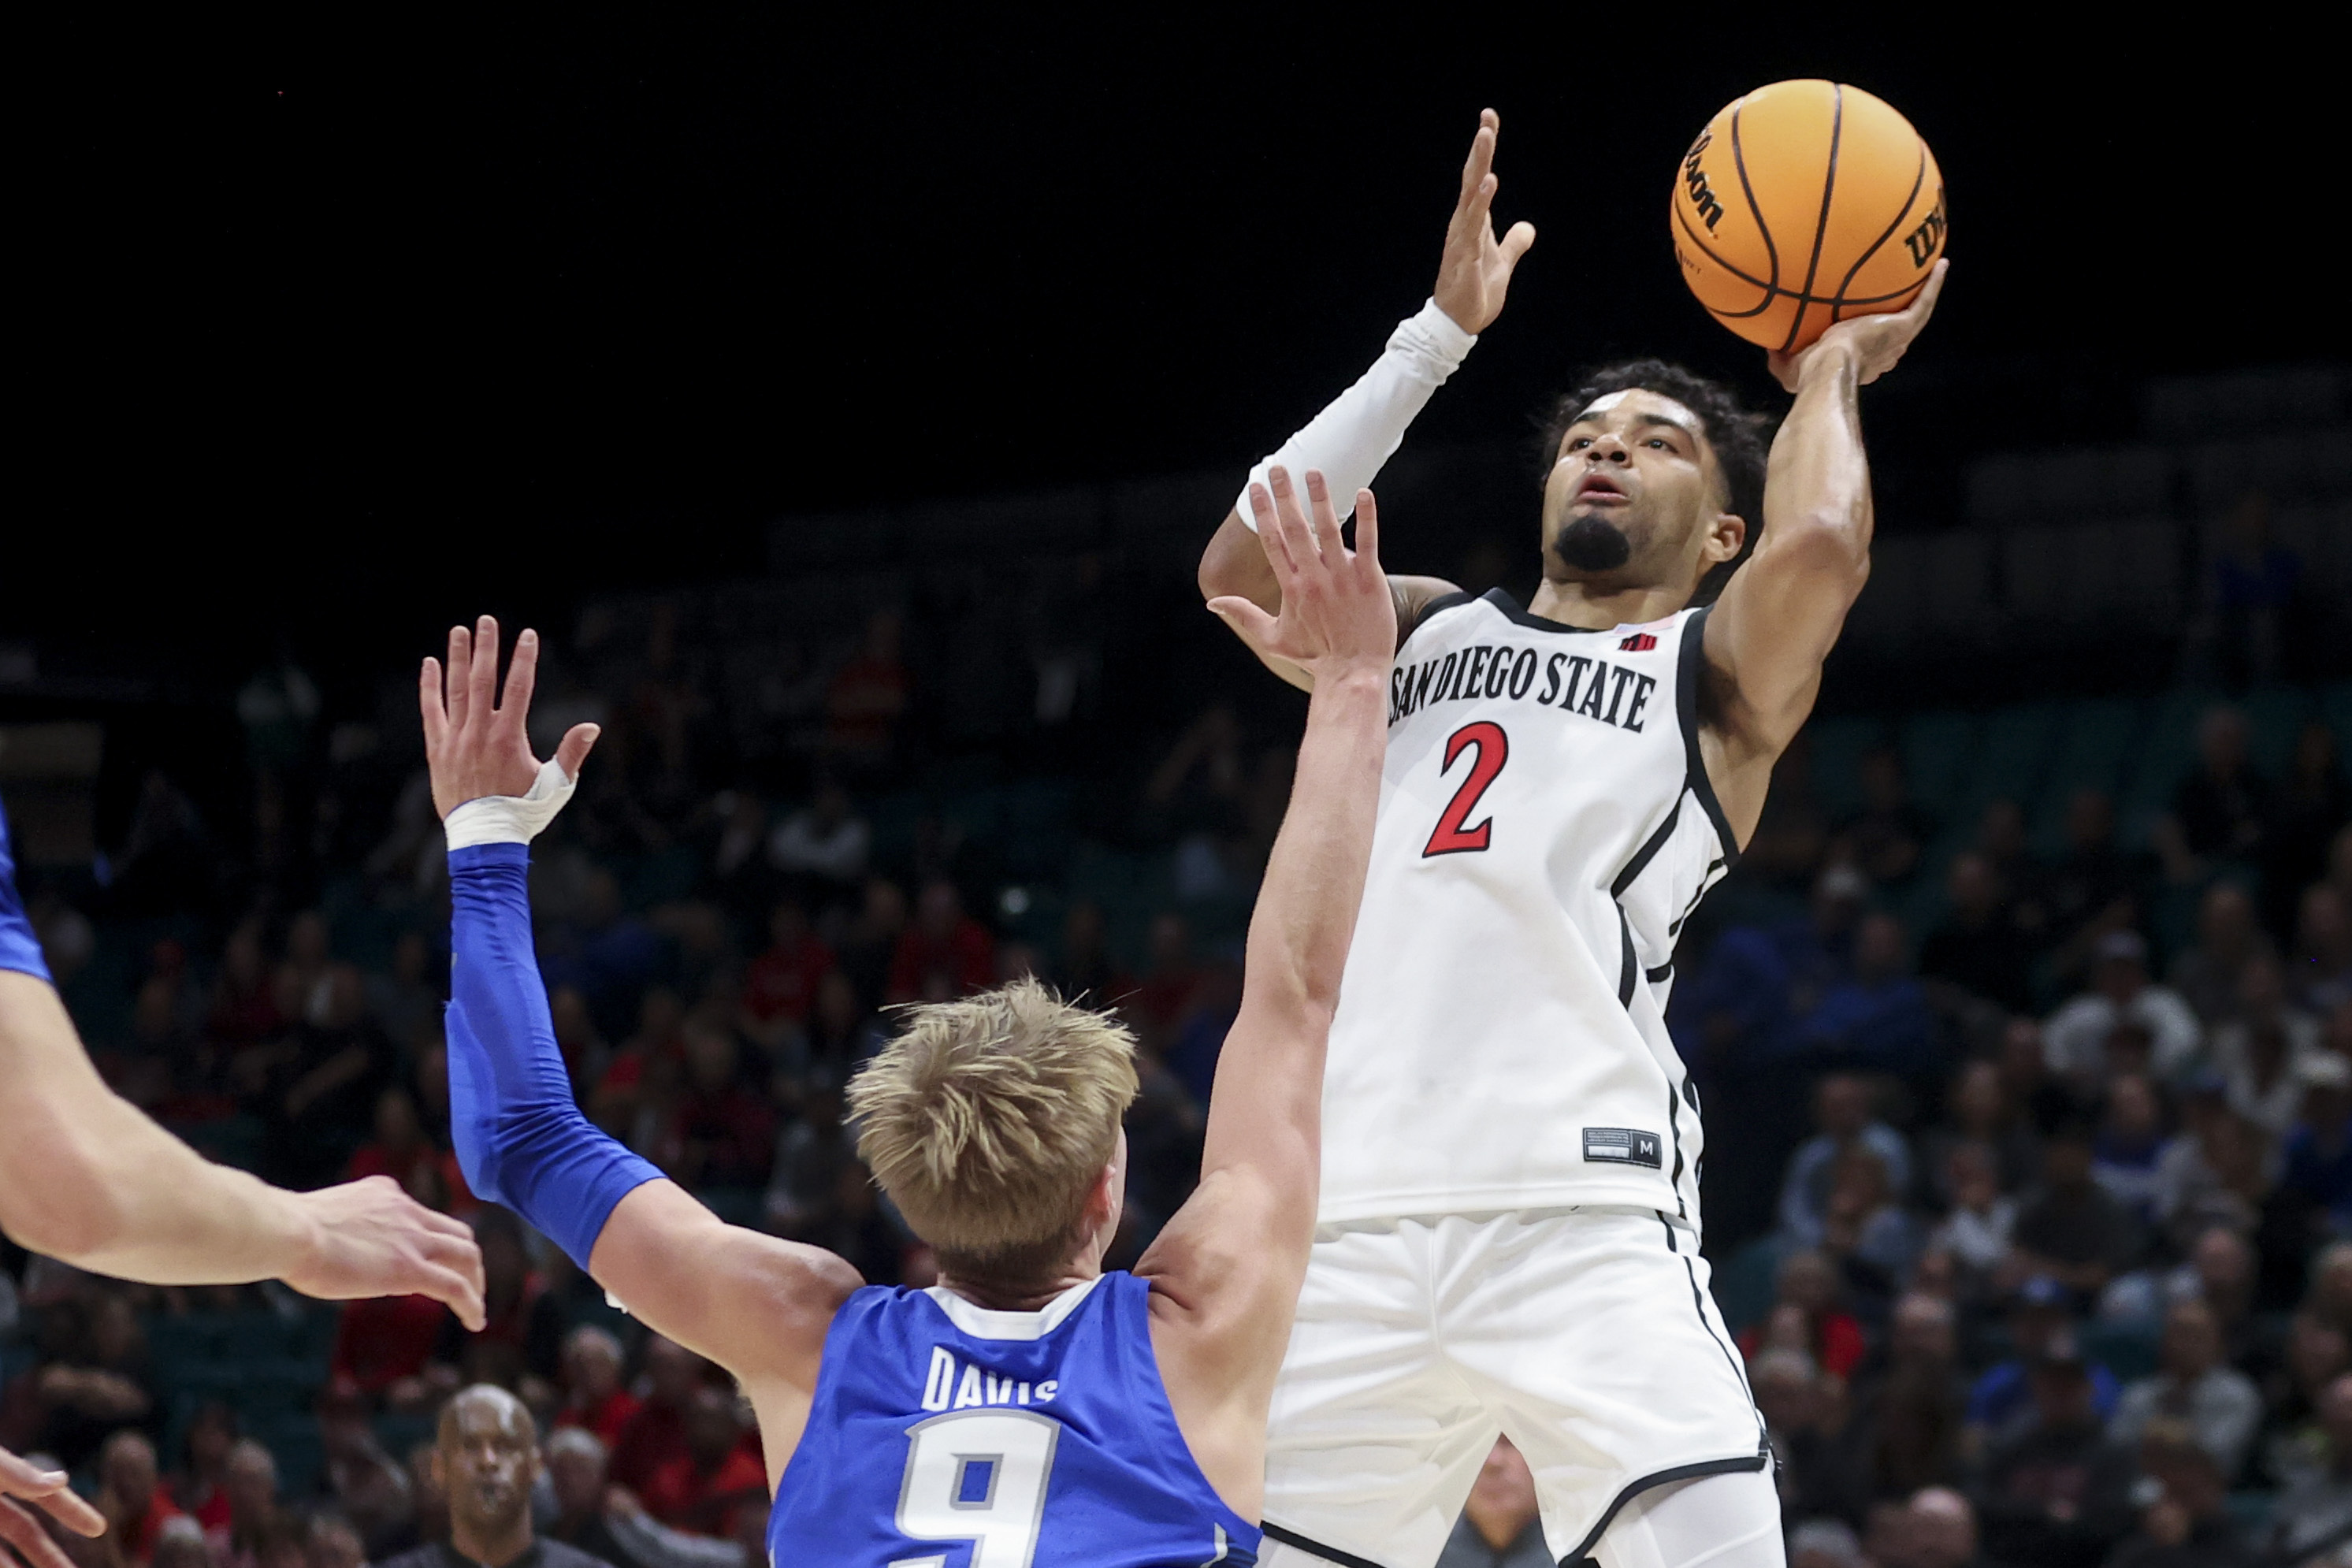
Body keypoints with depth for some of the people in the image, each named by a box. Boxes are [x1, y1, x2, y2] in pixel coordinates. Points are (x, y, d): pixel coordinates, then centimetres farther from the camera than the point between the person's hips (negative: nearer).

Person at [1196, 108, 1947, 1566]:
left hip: (1582, 1215, -4)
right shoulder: (1428, 631, 25)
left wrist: (1829, 375, 11)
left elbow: (1819, 550, -10)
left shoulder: (1717, 673, 12)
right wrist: (1441, 335, 12)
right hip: (1359, 1215, 4)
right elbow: (1246, 569, 6)